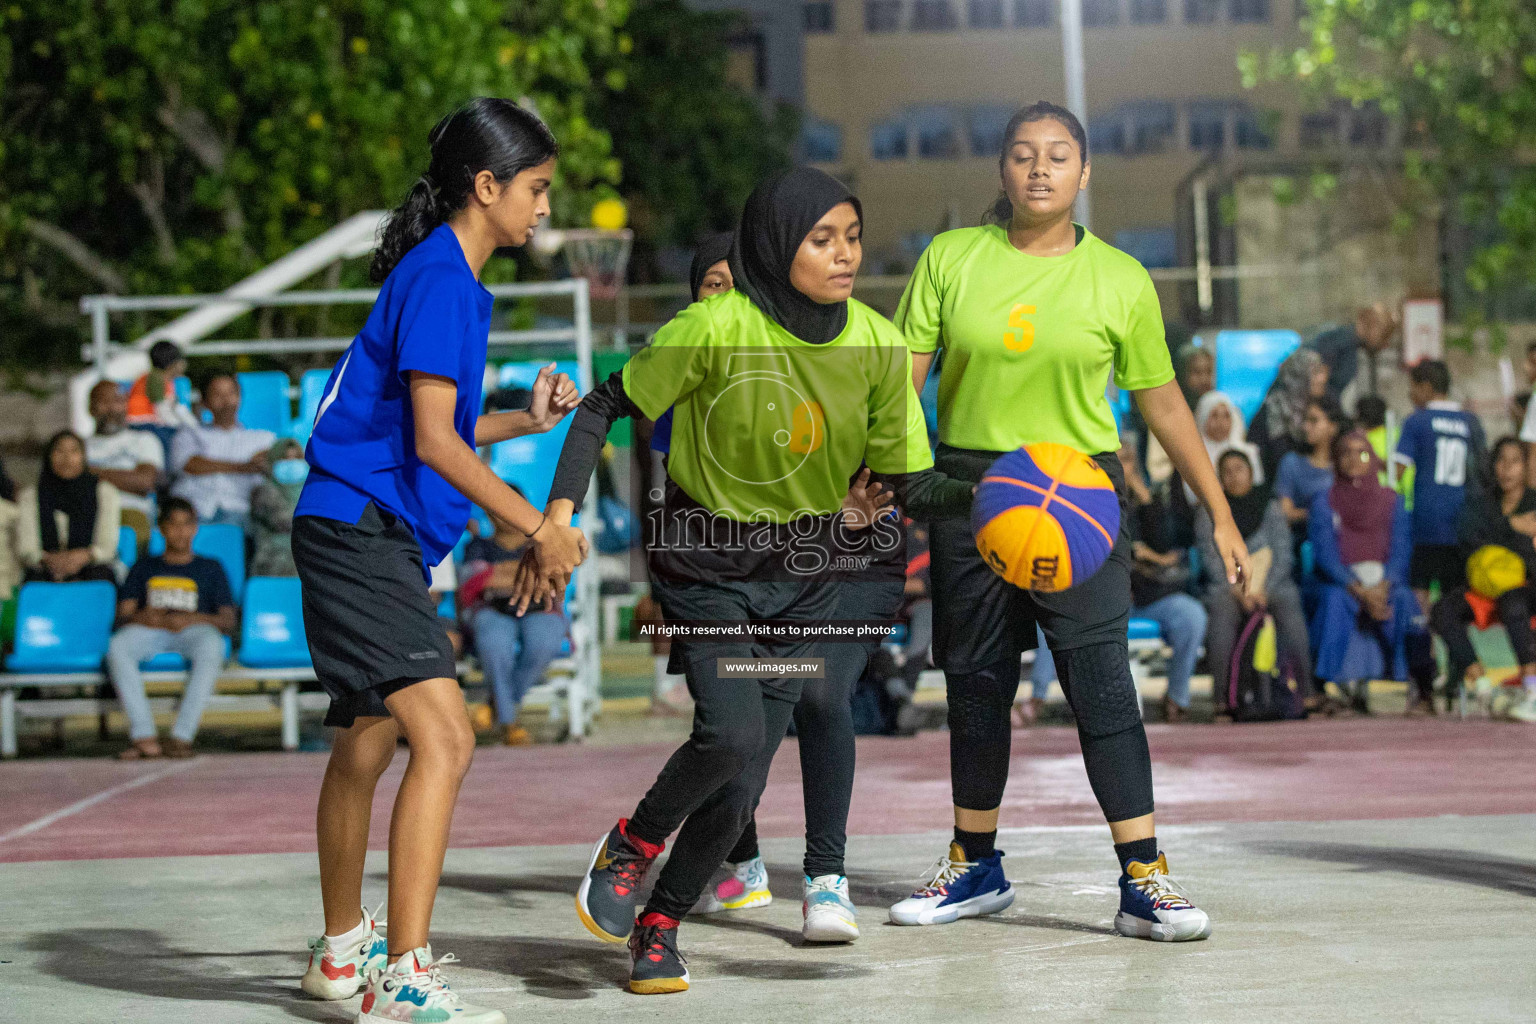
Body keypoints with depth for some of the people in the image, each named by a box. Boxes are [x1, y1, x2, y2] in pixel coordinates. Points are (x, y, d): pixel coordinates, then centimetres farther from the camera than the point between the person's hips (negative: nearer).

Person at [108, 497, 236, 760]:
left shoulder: (210, 568, 24)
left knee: (211, 645, -39)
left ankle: (181, 736, -41)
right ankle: (143, 736, -38)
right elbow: (123, 617, 14)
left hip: (193, 630, -1)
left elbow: (228, 622, 11)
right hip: (148, 630, 1)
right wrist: (143, 617, -11)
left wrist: (194, 619, -10)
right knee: (118, 647, -34)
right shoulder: (144, 568, 27)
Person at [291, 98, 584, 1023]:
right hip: (361, 534, -11)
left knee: (368, 744, 21)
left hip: (374, 538, 11)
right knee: (444, 737, -20)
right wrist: (537, 527, -14)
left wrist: (526, 420, 18)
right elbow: (432, 442, -18)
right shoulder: (440, 278, -13)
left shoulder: (449, 278, 18)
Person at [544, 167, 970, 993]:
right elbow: (607, 406, -9)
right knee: (731, 733, -23)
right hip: (705, 561, -3)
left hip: (807, 569, 3)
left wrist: (981, 495, -23)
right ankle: (634, 842, 8)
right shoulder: (717, 327, -20)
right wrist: (561, 508, -19)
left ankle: (661, 925, 23)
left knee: (741, 783, 0)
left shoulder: (877, 346, -10)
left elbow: (906, 482, -4)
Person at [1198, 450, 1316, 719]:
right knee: (1223, 613, -35)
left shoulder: (1269, 507, 10)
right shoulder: (1210, 512, 8)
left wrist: (1264, 590, -12)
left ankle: (1307, 693, -30)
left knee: (1289, 609, -32)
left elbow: (1282, 554, 3)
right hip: (1227, 587, -1)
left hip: (1271, 584, 1)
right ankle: (1221, 699, -34)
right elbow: (1211, 558, 0)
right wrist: (1238, 591, -14)